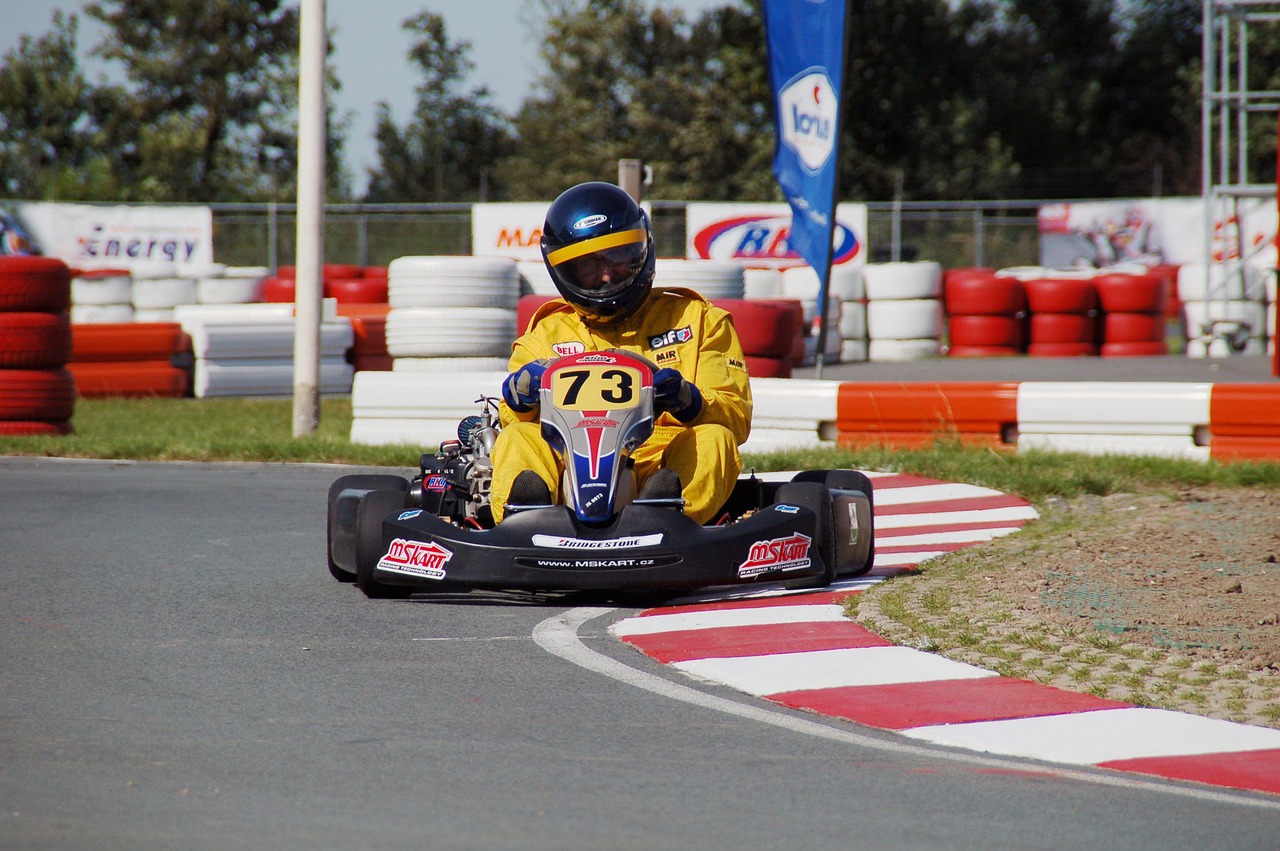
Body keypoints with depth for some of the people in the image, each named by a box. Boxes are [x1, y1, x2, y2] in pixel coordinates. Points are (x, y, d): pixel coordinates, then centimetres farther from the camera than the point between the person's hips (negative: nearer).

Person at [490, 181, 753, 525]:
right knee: (517, 439, -25)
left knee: (713, 440, -29)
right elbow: (514, 420, 11)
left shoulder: (695, 319, 21)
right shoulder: (547, 334, 25)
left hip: (668, 467, 0)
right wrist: (520, 394, -14)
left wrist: (690, 402, -14)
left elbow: (736, 418, 9)